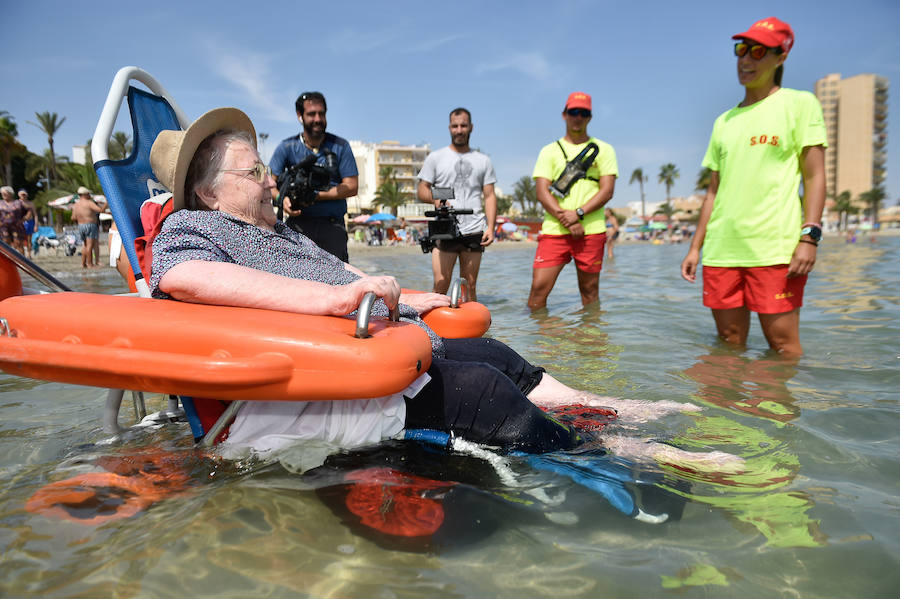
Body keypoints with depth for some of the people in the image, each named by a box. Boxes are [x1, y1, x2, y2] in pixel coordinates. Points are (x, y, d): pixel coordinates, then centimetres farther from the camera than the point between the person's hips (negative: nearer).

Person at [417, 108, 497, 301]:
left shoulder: (483, 161, 17)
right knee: (441, 285, -10)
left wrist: (491, 227, 0)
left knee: (470, 286, 3)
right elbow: (421, 190, 9)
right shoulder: (435, 158, 12)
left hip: (474, 231, 2)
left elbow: (490, 196, 13)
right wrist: (435, 199, -14)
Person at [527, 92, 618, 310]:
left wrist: (578, 213, -13)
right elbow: (542, 192, 2)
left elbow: (607, 191, 2)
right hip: (554, 230, 0)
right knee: (538, 288, -9)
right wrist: (566, 220, -11)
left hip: (591, 231, 0)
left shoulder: (603, 150, 13)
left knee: (590, 291, 5)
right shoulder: (550, 151, 13)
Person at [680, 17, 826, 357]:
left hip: (774, 249, -5)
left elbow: (814, 176, -1)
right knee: (730, 340, 8)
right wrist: (695, 247, 14)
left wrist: (809, 236, -13)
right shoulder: (724, 121, 19)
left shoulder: (799, 103, 6)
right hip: (720, 250, 5)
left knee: (783, 343, -4)